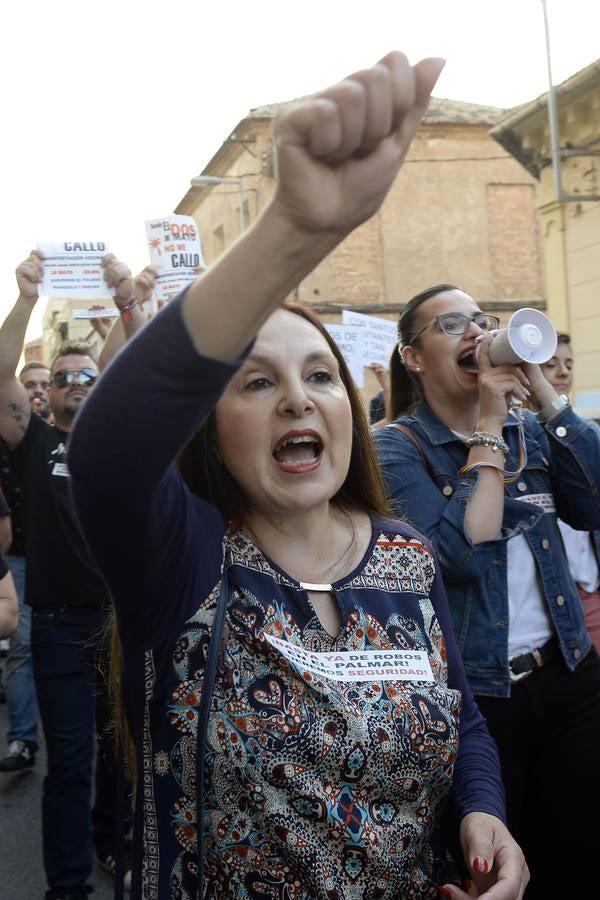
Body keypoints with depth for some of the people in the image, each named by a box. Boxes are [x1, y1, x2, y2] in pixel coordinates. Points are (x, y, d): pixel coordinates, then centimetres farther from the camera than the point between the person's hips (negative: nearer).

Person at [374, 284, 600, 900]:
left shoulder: (528, 429, 7)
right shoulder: (397, 448, -8)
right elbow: (461, 553, -23)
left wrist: (543, 392, -11)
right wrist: (489, 428, -18)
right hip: (473, 692, -4)